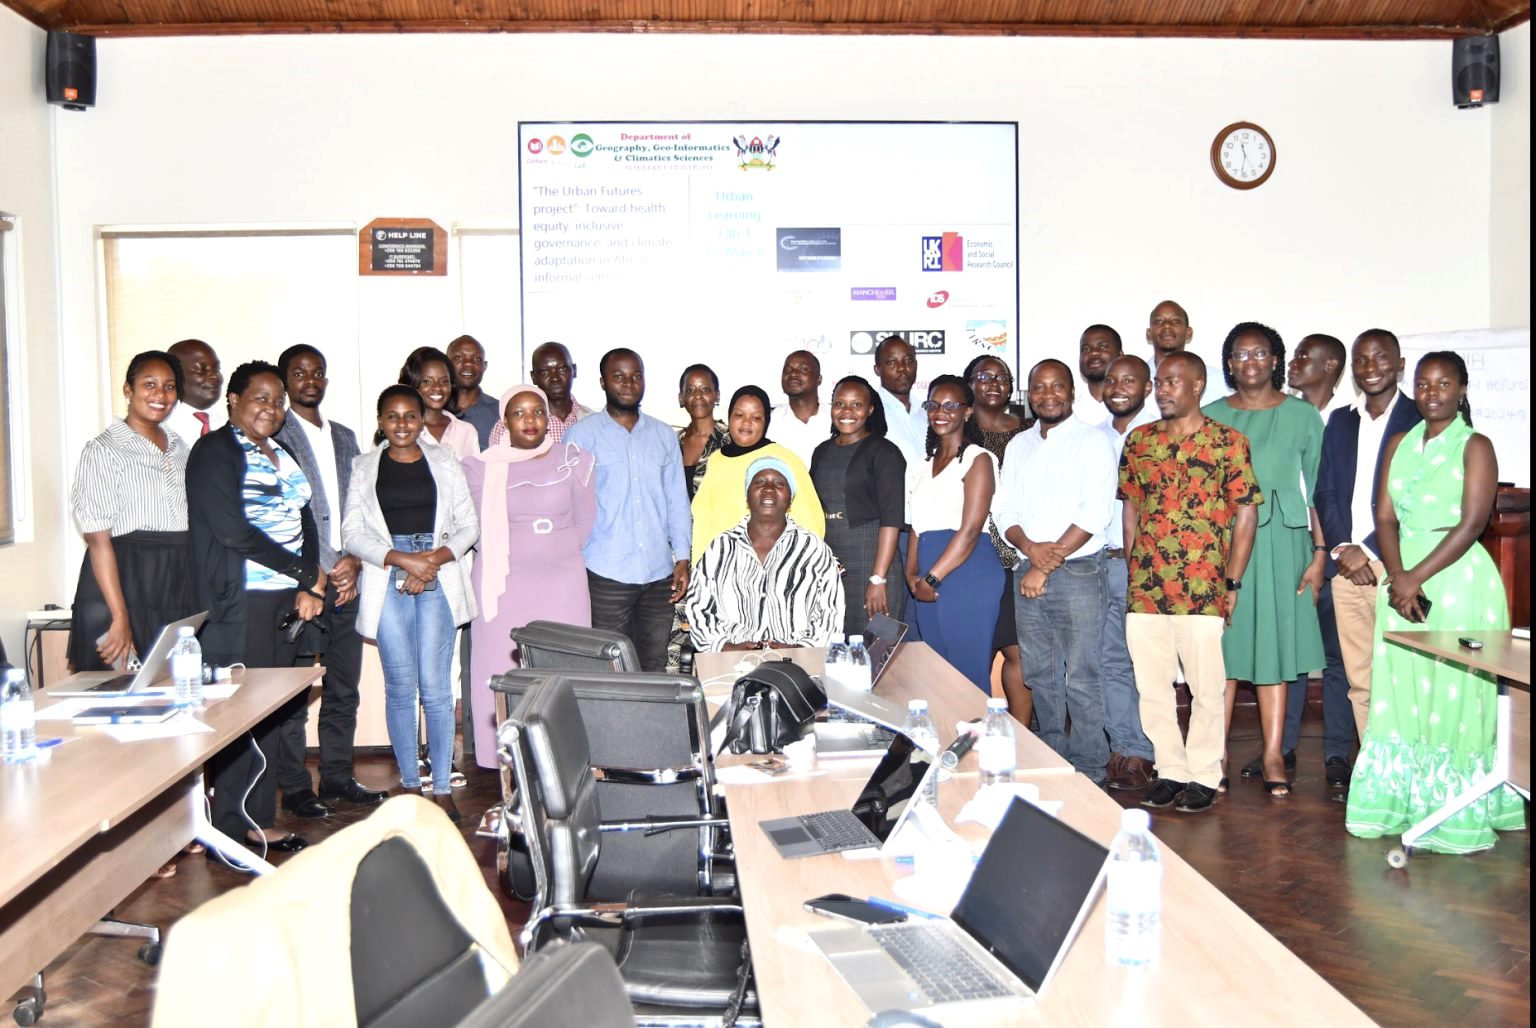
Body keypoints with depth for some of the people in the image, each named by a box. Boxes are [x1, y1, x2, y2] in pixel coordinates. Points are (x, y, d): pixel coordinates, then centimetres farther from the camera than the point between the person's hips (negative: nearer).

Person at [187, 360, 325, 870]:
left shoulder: (282, 455, 18)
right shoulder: (214, 452, -5)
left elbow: (306, 521, 17)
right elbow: (233, 531, -15)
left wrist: (307, 588, 1)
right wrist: (307, 574, -11)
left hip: (285, 598, 7)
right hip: (237, 601, -7)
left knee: (272, 708, 10)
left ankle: (260, 820, 20)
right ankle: (226, 831, 4)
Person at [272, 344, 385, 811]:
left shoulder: (345, 438, 17)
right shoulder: (276, 436, -3)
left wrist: (354, 562, 1)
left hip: (344, 581, 6)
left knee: (344, 690, 12)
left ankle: (338, 777, 22)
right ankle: (294, 787, 9)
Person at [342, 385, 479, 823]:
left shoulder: (443, 462, 10)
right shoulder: (364, 467, 9)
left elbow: (468, 524, 7)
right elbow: (351, 532, 1)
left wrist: (437, 558, -11)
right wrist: (402, 559, -12)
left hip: (438, 580, 0)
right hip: (387, 584, 1)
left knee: (435, 686, -4)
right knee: (400, 687, 3)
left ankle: (443, 788, 4)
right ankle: (410, 785, 15)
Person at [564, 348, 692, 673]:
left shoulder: (664, 436, 14)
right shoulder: (581, 434, 3)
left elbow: (677, 500, 15)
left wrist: (682, 558, 6)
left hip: (659, 573, 3)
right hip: (606, 574, -3)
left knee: (655, 666, 6)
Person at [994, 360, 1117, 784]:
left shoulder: (1093, 440, -2)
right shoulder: (1018, 445, 15)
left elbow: (1095, 512, -12)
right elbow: (1003, 507, 11)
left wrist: (1049, 562, -13)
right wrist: (1029, 547, -9)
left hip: (1078, 571, -5)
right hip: (1027, 572, 5)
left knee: (1081, 677, -4)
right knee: (1040, 673, 11)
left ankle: (1089, 769, 6)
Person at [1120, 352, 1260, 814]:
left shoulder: (1228, 442, -1)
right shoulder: (1138, 440, 10)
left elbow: (1246, 514, -2)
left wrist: (1233, 583, -6)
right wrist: (1126, 573, 8)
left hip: (1203, 589, -4)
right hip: (1144, 587, 4)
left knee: (1207, 687, 4)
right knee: (1152, 686, 9)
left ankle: (1204, 775, 18)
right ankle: (1170, 771, 22)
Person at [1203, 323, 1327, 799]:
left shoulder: (1303, 415, 6)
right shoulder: (1212, 416, 8)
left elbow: (1317, 489, 5)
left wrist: (1320, 551, -2)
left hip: (1281, 541, 0)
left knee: (1275, 644, 3)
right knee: (1222, 644, 1)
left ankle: (1273, 755, 9)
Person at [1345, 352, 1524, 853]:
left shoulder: (1475, 446, -3)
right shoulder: (1400, 444, 12)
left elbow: (1471, 524, -12)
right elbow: (1386, 517, 5)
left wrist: (1417, 577, -17)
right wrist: (1397, 577, -10)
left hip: (1458, 579, -5)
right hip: (1403, 578, 5)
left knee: (1453, 692, -2)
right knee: (1403, 688, 7)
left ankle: (1454, 811, 7)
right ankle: (1405, 801, 16)